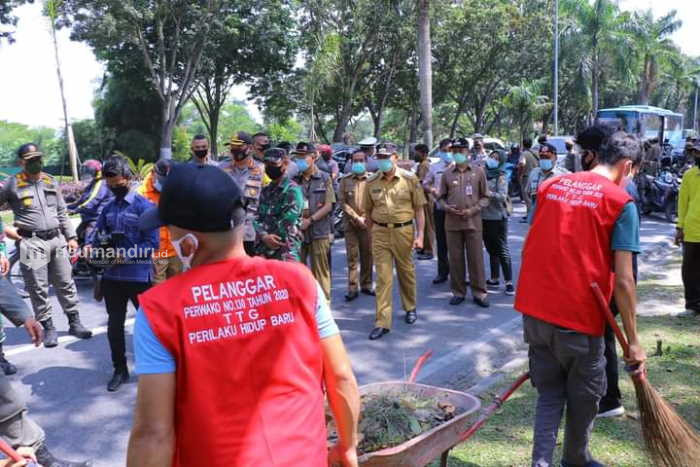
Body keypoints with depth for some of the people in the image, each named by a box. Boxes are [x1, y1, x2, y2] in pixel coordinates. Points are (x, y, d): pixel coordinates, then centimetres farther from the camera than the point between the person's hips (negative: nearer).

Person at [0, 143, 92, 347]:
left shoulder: (51, 182, 12)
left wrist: (71, 236, 13)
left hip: (57, 239, 4)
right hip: (31, 243, -4)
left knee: (66, 284, 10)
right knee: (38, 289, 2)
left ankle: (74, 322, 20)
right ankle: (48, 327, 12)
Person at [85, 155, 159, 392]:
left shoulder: (144, 206, -9)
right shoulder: (108, 208, 11)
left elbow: (152, 243, -14)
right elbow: (97, 232, 9)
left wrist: (127, 255, -21)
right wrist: (91, 246, -12)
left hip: (139, 275, -6)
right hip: (112, 275, 6)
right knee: (114, 325, 14)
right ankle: (120, 370, 30)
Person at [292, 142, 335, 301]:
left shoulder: (325, 178, 4)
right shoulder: (294, 179, 8)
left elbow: (328, 205, -2)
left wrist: (310, 220, -12)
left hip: (319, 230, -2)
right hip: (297, 230, 2)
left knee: (320, 270, 3)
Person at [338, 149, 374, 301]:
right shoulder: (345, 180, 6)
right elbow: (342, 202, 0)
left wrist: (366, 218, -8)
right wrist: (357, 218, -7)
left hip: (368, 223, 1)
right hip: (350, 223, 0)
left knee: (367, 255, 6)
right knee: (352, 256, -3)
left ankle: (366, 285, 18)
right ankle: (352, 288, 0)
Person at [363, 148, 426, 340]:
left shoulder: (409, 179, -3)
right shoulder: (371, 182, 2)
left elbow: (419, 209, -1)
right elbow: (368, 211, 9)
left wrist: (420, 235, -6)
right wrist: (372, 234, 8)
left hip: (403, 231, -1)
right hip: (380, 233, 1)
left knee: (406, 272, 15)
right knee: (383, 277, 0)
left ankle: (410, 307, 39)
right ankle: (382, 322, 4)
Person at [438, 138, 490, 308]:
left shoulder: (478, 171, 2)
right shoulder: (447, 173, 7)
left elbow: (485, 197, 4)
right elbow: (441, 197, 12)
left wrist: (473, 210, -10)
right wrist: (447, 207, -8)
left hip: (473, 221, -2)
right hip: (452, 222, 2)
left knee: (476, 258, 2)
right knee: (455, 258, 7)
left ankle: (479, 292, 12)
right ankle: (458, 292, 19)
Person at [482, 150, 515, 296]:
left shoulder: (500, 177, -6)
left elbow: (502, 196, -16)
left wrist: (487, 193, -22)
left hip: (497, 217, -6)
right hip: (484, 217, 6)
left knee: (502, 250, -3)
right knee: (491, 250, 14)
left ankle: (509, 282, 2)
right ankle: (494, 279, 24)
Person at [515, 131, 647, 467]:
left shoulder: (550, 186, 7)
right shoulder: (621, 202, -8)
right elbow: (623, 280, -13)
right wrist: (633, 340, -6)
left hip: (534, 311, 5)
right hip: (579, 317, -4)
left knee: (549, 393, 18)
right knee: (584, 397, 19)